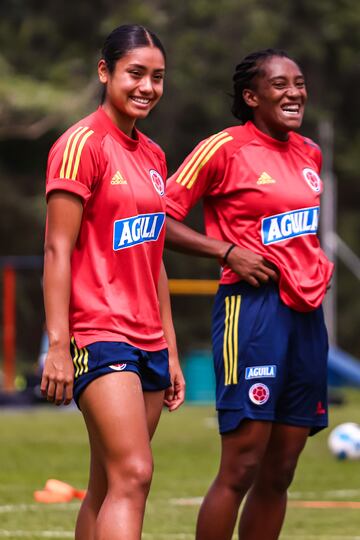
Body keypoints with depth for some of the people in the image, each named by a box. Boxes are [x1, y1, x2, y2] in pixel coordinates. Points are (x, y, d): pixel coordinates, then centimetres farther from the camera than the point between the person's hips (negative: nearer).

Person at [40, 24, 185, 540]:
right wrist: (58, 346, -17)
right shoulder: (83, 144, -8)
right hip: (100, 337, -8)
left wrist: (170, 352, 19)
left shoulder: (152, 155, 16)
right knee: (133, 474, -19)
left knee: (108, 488, 7)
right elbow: (58, 250, -12)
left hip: (148, 341, 8)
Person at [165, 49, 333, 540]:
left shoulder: (309, 153, 15)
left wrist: (317, 263, 12)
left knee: (279, 473, 7)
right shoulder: (224, 149, -6)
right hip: (252, 309, -7)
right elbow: (160, 218, -7)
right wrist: (228, 251, -15)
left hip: (306, 311, 7)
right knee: (242, 468, -12)